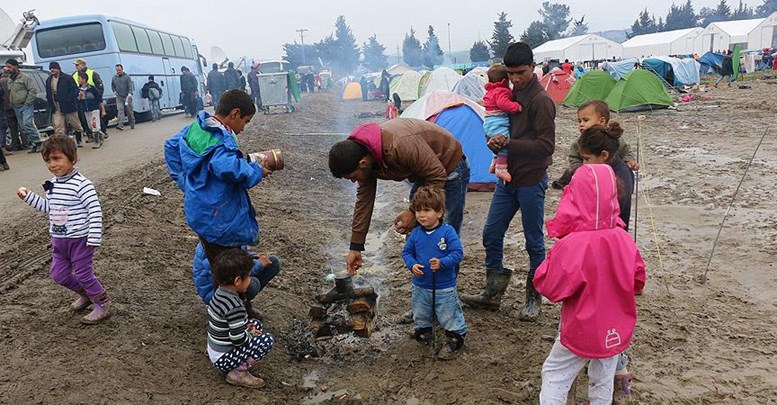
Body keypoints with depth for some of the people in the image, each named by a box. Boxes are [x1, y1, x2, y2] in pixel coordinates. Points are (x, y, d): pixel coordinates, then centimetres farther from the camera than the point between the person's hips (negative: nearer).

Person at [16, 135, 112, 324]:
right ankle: (86, 294, 39)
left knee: (83, 273, 1)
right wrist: (28, 196, 12)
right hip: (59, 240, 8)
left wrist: (94, 238, -26)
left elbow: (95, 211, -24)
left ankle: (102, 305, 18)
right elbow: (49, 207, 20)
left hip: (80, 239, -8)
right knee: (59, 275, 16)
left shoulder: (81, 184, -21)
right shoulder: (53, 183, 5)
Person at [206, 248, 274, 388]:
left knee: (256, 324, 17)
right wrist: (251, 335, -7)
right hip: (223, 358, -9)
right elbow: (238, 339, -25)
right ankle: (238, 372, -9)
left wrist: (245, 325, 5)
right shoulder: (235, 307, -29)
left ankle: (239, 364, 10)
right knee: (267, 340, -13)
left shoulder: (219, 293, -1)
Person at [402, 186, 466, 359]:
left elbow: (458, 253, -16)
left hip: (445, 286, -4)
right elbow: (407, 252, 6)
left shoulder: (447, 231, -16)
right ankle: (424, 335, 43)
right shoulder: (415, 233, -4)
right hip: (420, 286, 5)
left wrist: (442, 263, -29)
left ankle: (455, 340, 25)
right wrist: (412, 265, -13)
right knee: (420, 315, 21)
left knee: (449, 316, 6)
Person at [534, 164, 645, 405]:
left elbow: (549, 288, -21)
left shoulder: (571, 245, -28)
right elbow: (638, 282, 2)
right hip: (615, 331, 5)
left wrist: (550, 261, -7)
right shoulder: (624, 240, -11)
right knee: (603, 380, 21)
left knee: (554, 375, 13)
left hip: (581, 331, -5)